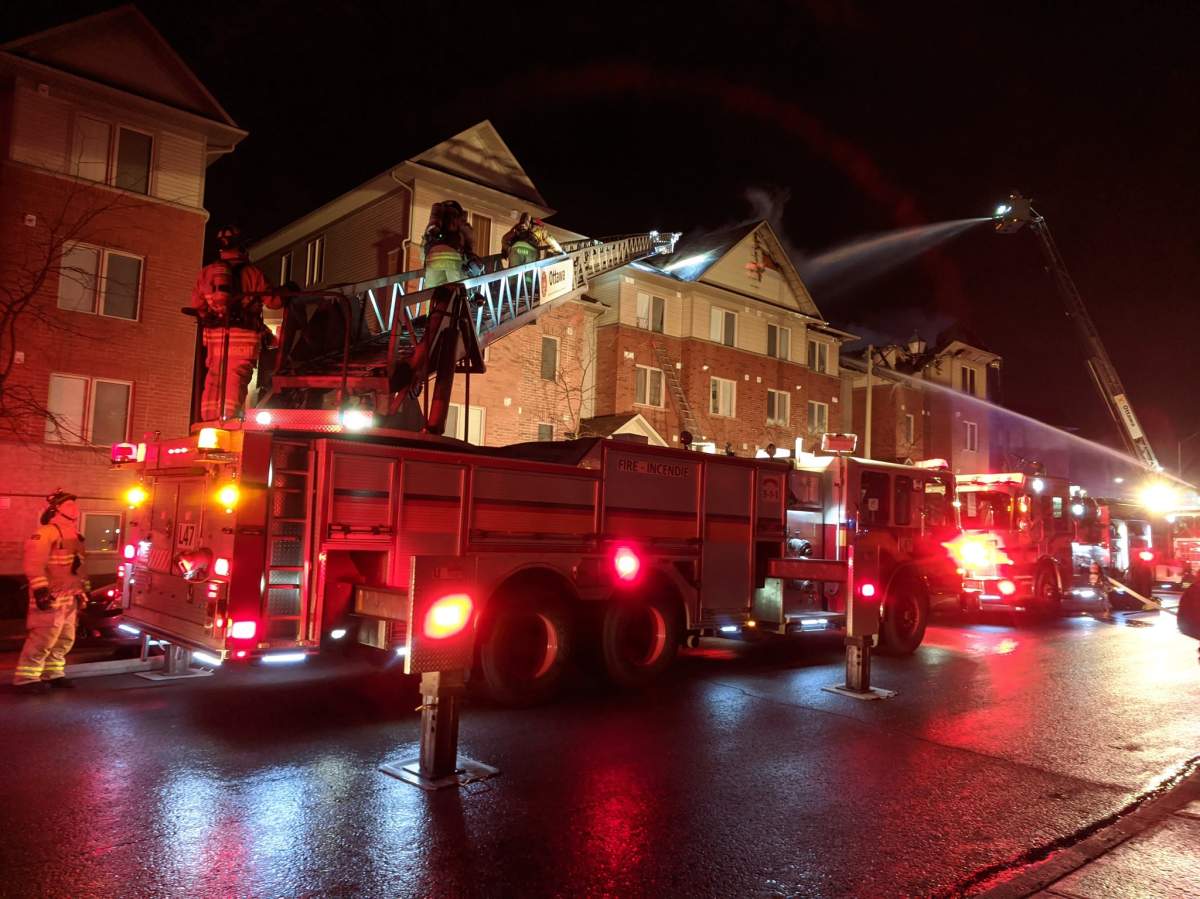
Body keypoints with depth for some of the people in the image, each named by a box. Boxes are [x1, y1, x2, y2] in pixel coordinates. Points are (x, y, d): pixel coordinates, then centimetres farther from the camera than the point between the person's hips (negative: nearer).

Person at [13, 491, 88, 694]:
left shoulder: (72, 535, 18)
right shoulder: (46, 532, -12)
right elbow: (34, 563, -20)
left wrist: (82, 589, 23)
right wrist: (40, 588, -26)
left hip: (69, 597, 10)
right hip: (51, 596, -10)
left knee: (65, 638, 14)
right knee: (43, 638, -11)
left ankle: (52, 673, 24)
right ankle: (25, 678, -5)